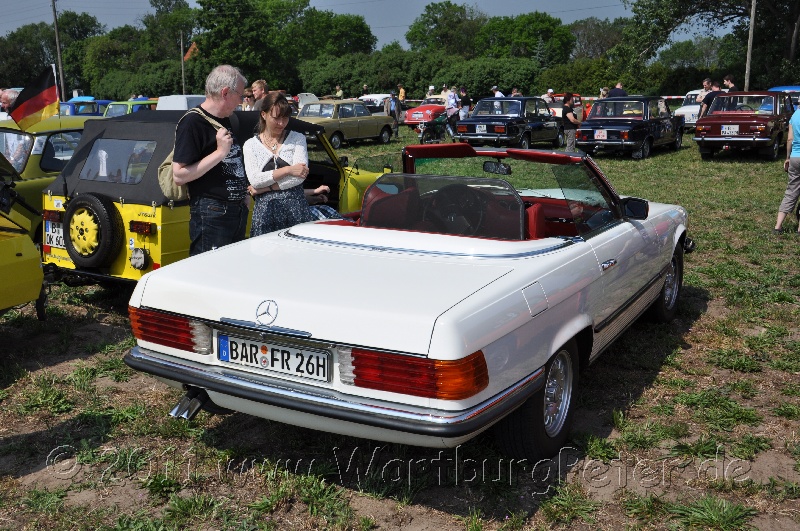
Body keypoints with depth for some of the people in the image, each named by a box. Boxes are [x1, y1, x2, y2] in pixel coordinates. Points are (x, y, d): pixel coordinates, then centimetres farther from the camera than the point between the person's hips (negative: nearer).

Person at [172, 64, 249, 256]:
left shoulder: (226, 120, 16)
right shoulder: (192, 123, -13)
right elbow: (179, 176, -18)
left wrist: (244, 193, 17)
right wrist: (220, 153, -21)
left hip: (238, 210, 9)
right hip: (210, 215, -9)